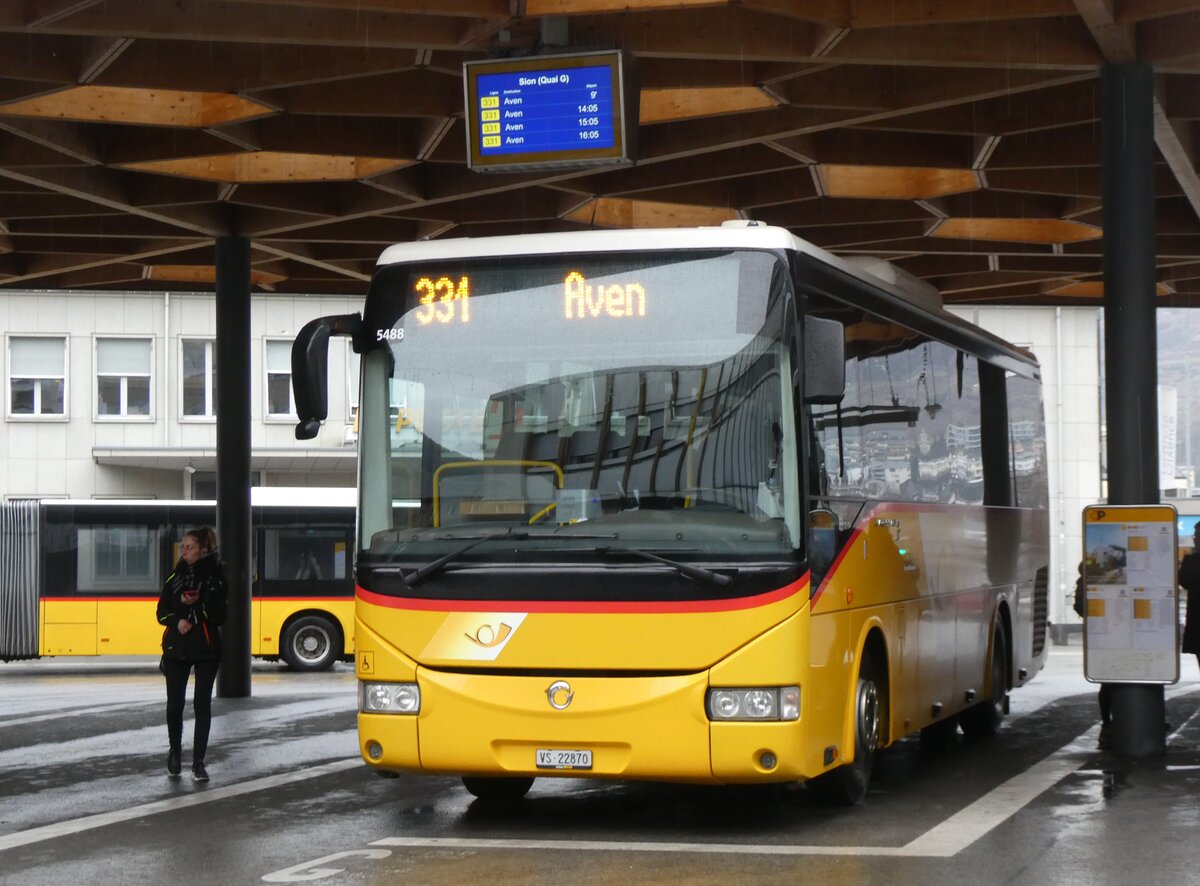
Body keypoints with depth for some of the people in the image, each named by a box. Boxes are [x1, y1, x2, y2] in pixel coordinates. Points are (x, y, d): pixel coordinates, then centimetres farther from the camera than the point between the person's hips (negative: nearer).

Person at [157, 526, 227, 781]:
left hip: (206, 648, -3)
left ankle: (198, 762, 1)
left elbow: (220, 616, -6)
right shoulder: (176, 576, 5)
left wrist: (198, 604, -20)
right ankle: (175, 752, 26)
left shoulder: (215, 577, -3)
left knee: (202, 705, -4)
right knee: (174, 703, 4)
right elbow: (162, 612, 7)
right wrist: (177, 620, -12)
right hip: (176, 647, 3)